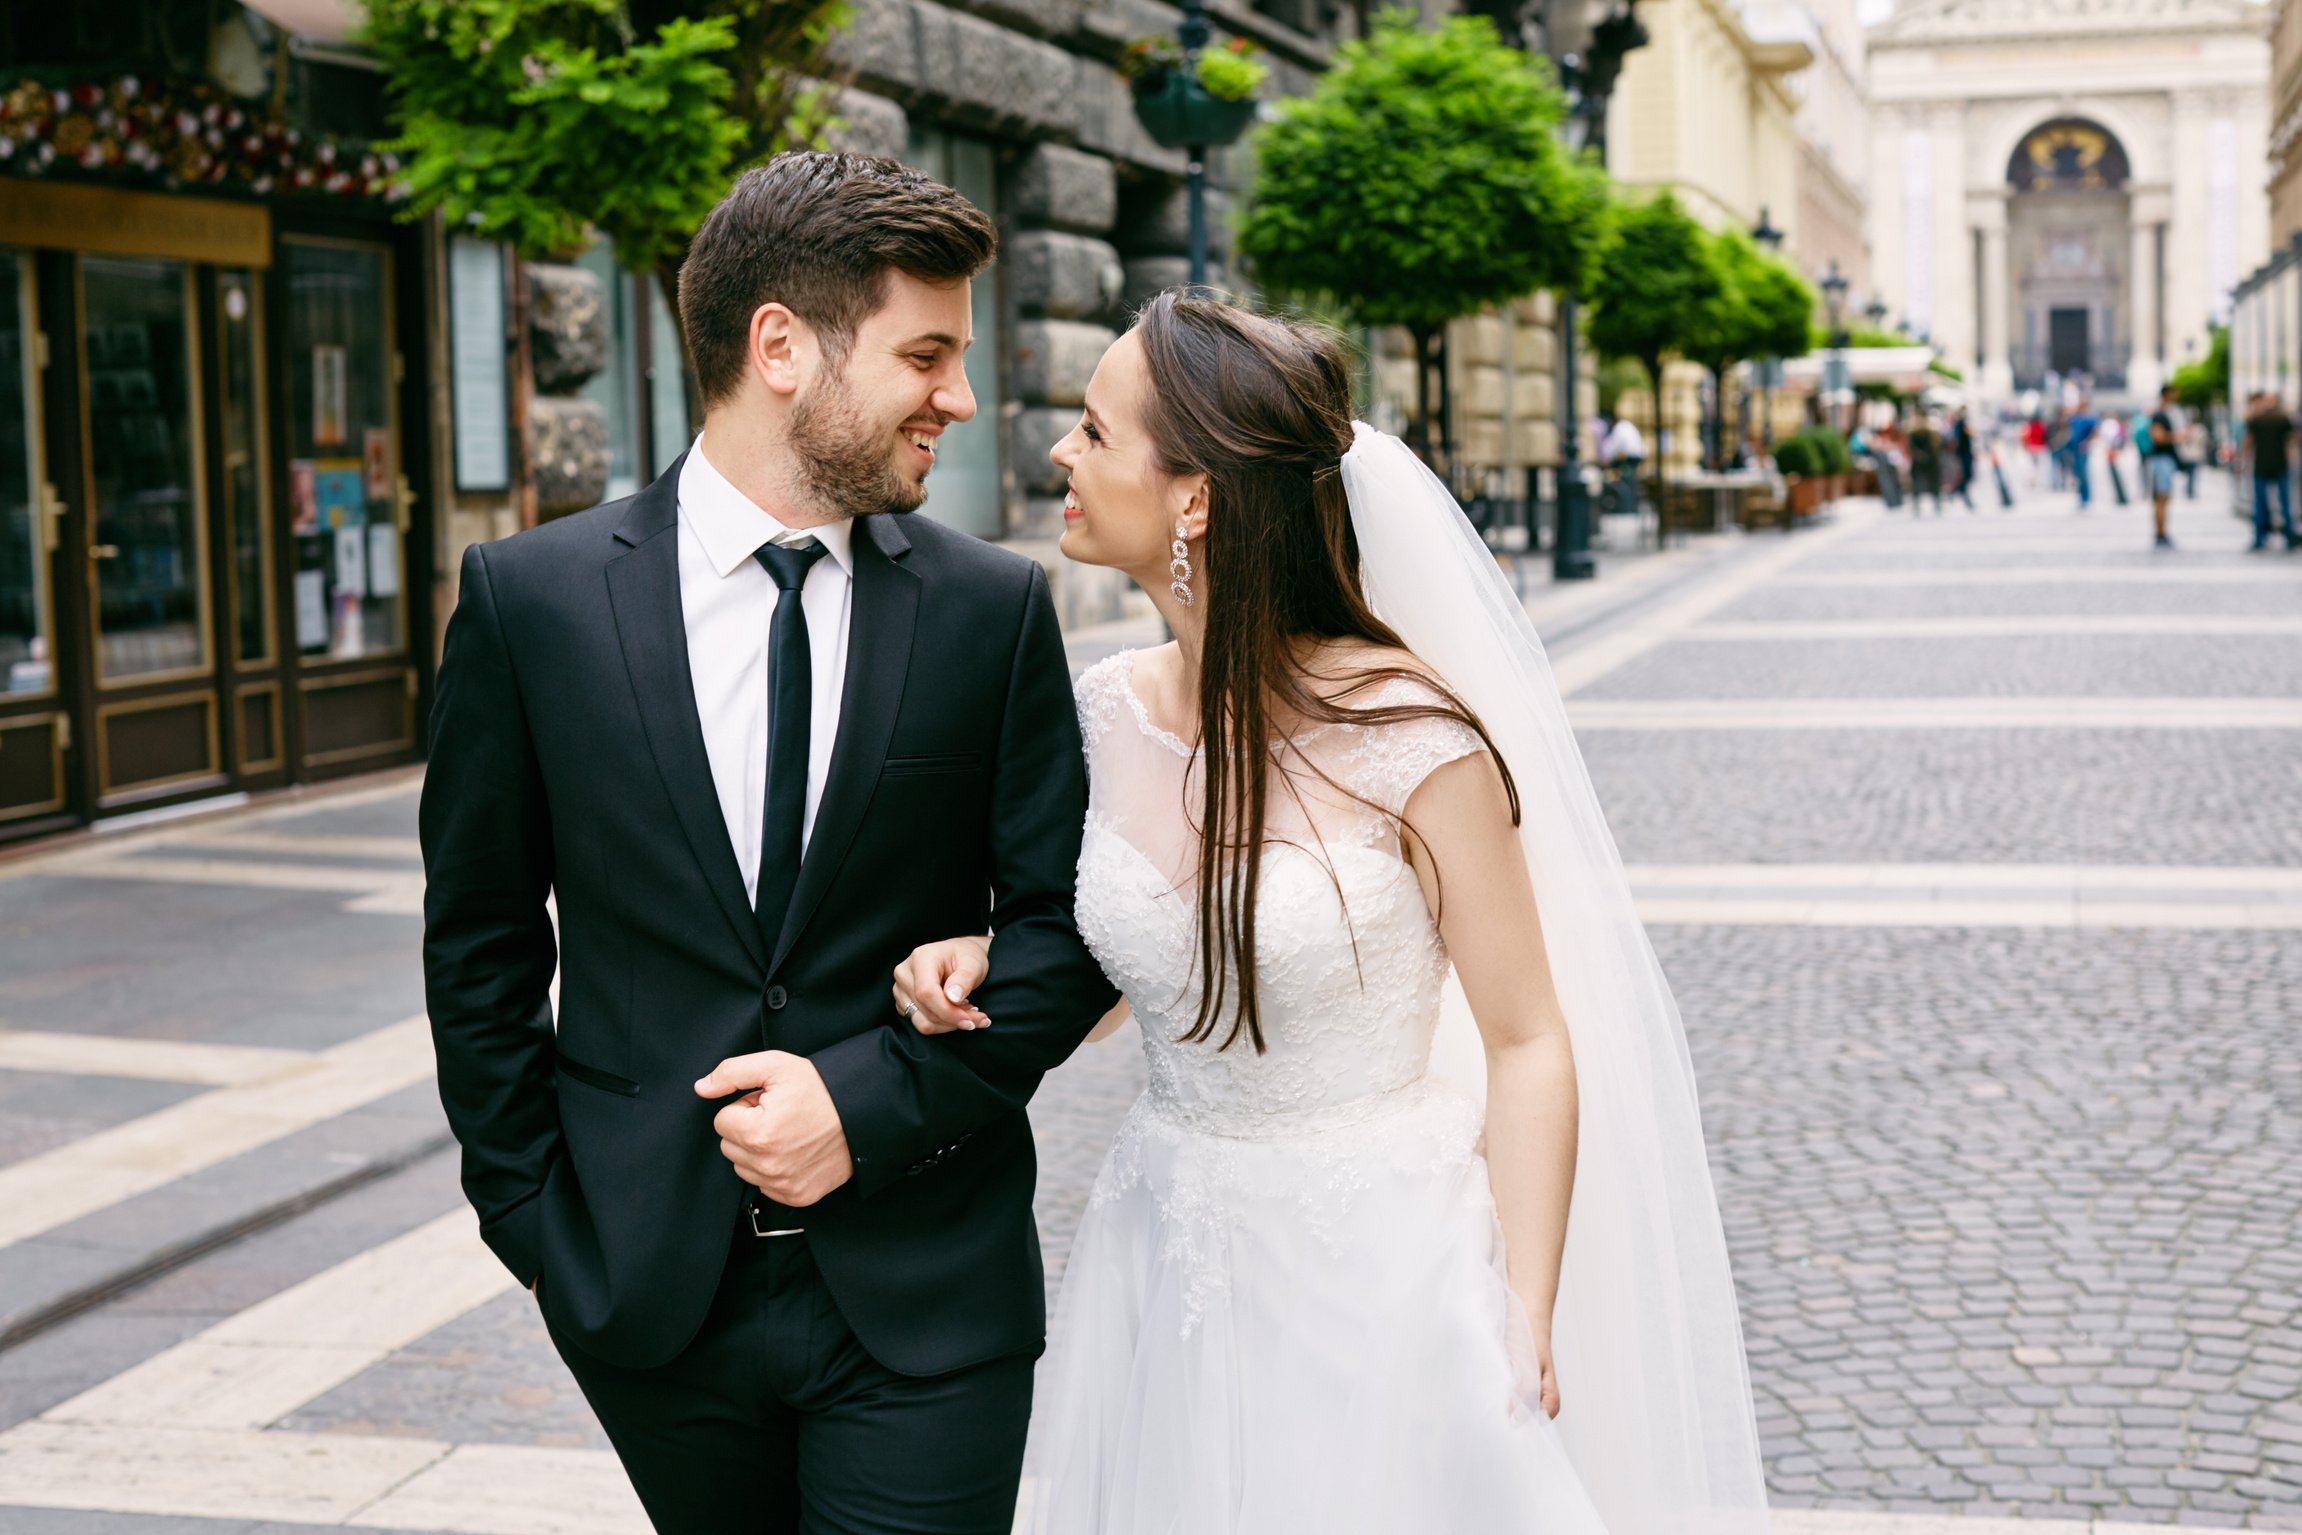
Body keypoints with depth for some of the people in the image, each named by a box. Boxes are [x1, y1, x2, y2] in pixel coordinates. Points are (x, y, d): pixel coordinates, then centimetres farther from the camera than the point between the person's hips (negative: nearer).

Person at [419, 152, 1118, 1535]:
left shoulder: (996, 607, -2)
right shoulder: (531, 596, -3)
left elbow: (1064, 919, 0)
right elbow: (480, 938, 5)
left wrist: (876, 1103, -11)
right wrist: (530, 1213, 3)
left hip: (921, 1302, 0)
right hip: (647, 1293, 1)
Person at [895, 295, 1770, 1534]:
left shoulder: (1406, 734, -20)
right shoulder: (1108, 712, -4)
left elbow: (1528, 1046, -13)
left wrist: (1526, 1342, -15)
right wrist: (984, 958, -6)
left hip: (1380, 1279, -5)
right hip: (1168, 1275, 5)